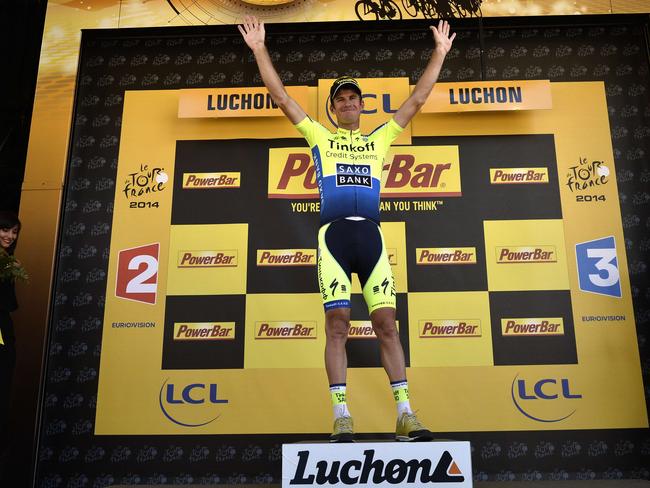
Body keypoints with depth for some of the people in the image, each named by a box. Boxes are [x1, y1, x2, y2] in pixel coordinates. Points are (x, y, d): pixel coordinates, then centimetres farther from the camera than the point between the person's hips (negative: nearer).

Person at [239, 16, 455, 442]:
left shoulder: (380, 139, 24)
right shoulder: (320, 137, 20)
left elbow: (417, 100, 27)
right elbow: (281, 96, 18)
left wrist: (439, 55, 28)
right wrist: (260, 50, 18)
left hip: (370, 234, 1)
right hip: (333, 233, -1)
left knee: (387, 322, -4)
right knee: (338, 323, -7)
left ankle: (405, 414, 0)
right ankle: (341, 416, -2)